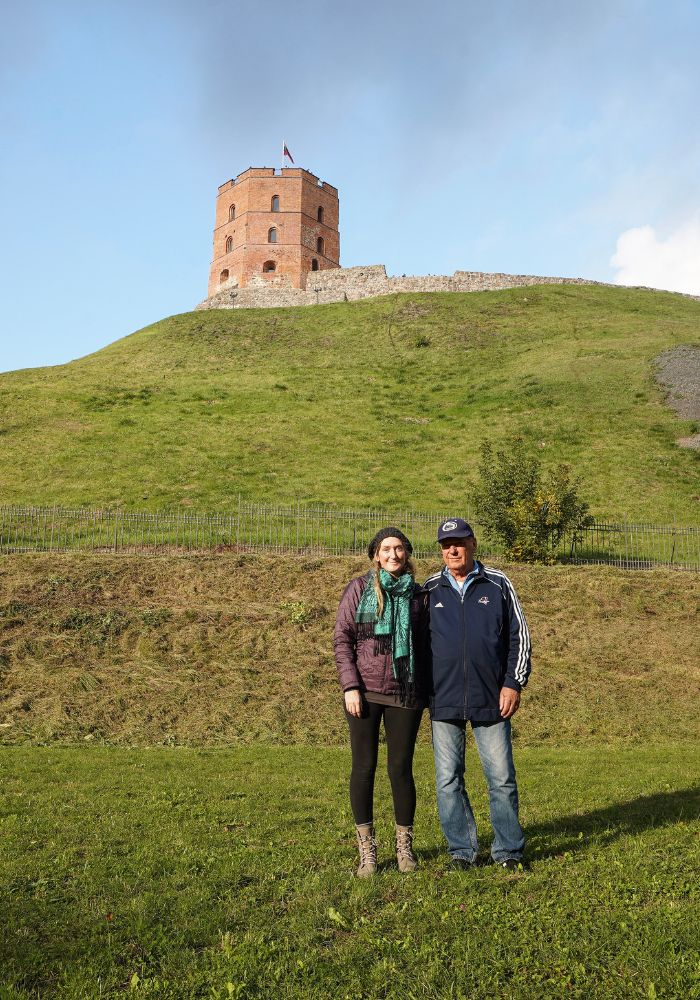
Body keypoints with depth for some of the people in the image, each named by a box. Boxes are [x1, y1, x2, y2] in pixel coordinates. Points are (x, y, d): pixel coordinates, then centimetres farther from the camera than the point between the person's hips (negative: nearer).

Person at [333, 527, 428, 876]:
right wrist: (350, 686, -10)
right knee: (364, 768, 4)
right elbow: (341, 639, -2)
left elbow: (424, 647, 12)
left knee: (401, 769, 6)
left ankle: (405, 847, 22)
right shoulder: (359, 589, 1)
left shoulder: (417, 595, 7)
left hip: (405, 694, 1)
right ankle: (366, 851, 16)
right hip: (364, 693, -1)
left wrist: (426, 693, 9)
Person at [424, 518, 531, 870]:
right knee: (448, 779, 6)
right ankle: (461, 849, 20)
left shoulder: (498, 585, 4)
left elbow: (519, 636, 5)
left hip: (491, 700, -1)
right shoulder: (430, 590, 6)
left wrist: (514, 683, -2)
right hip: (443, 701, 1)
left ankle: (508, 850, 21)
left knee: (502, 778, 5)